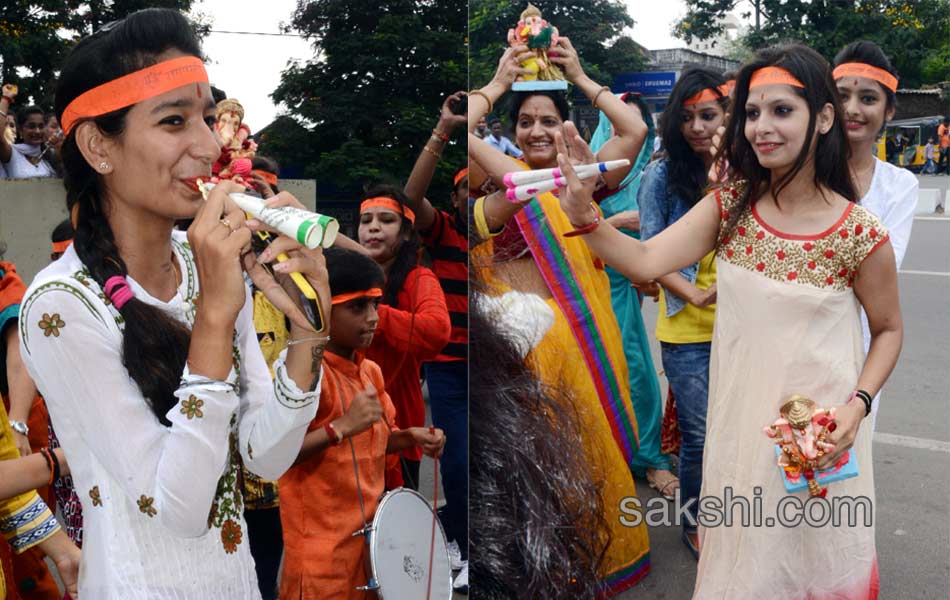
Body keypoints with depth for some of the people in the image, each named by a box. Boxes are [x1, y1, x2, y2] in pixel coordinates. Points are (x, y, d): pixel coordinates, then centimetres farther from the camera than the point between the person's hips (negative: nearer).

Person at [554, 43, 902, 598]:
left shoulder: (861, 234, -14)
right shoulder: (729, 207, -6)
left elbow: (888, 329, 0)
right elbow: (646, 260, -19)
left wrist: (858, 406, -15)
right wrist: (584, 216, -36)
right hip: (739, 421, 3)